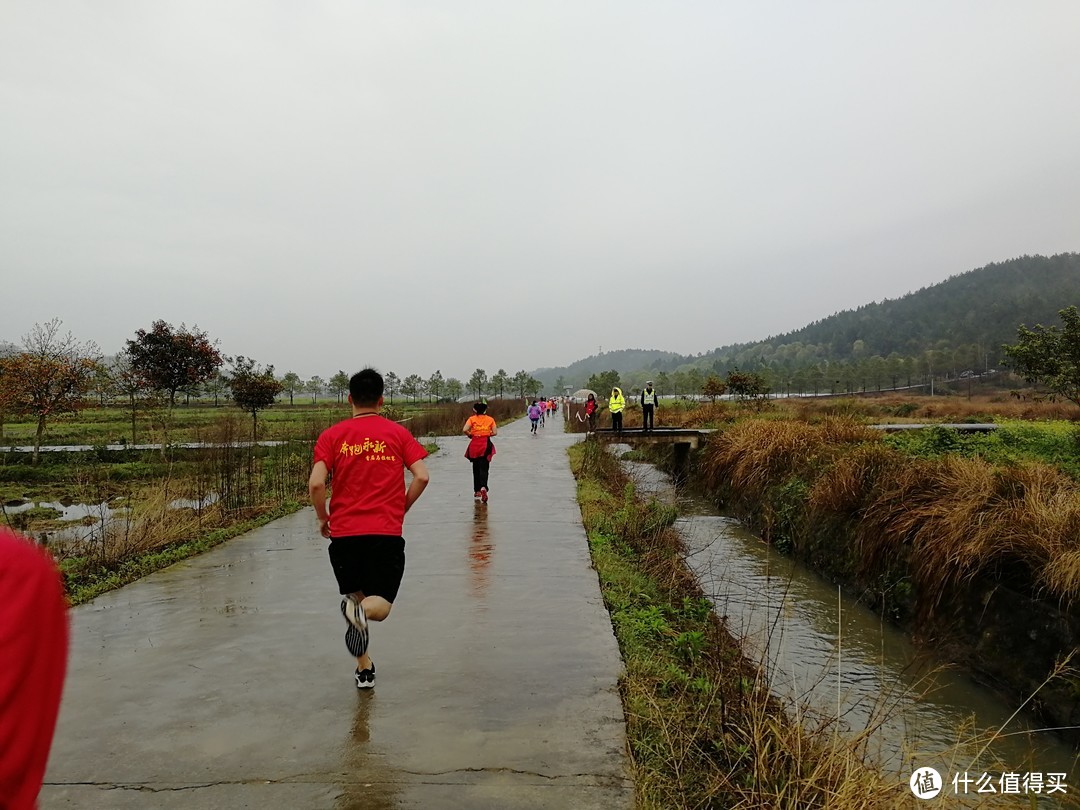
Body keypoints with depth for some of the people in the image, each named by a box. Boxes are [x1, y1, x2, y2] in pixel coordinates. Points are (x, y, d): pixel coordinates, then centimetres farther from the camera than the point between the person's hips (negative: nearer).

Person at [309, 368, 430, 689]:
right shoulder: (398, 433, 4)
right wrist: (401, 510, 8)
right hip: (387, 533, -1)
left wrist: (323, 518, 8)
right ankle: (362, 610, -27)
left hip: (343, 533, 1)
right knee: (379, 605, 8)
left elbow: (316, 484, -8)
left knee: (356, 597, 22)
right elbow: (422, 476, -6)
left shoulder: (331, 436, 3)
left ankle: (364, 668, 22)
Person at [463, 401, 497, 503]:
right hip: (486, 444, -1)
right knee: (484, 468, -3)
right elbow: (495, 432, -2)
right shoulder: (490, 419, 2)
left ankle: (477, 490, 22)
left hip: (474, 445, 1)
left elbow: (464, 430, -14)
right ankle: (483, 488, -27)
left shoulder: (472, 419, -1)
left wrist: (470, 435, 5)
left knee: (476, 468, 15)